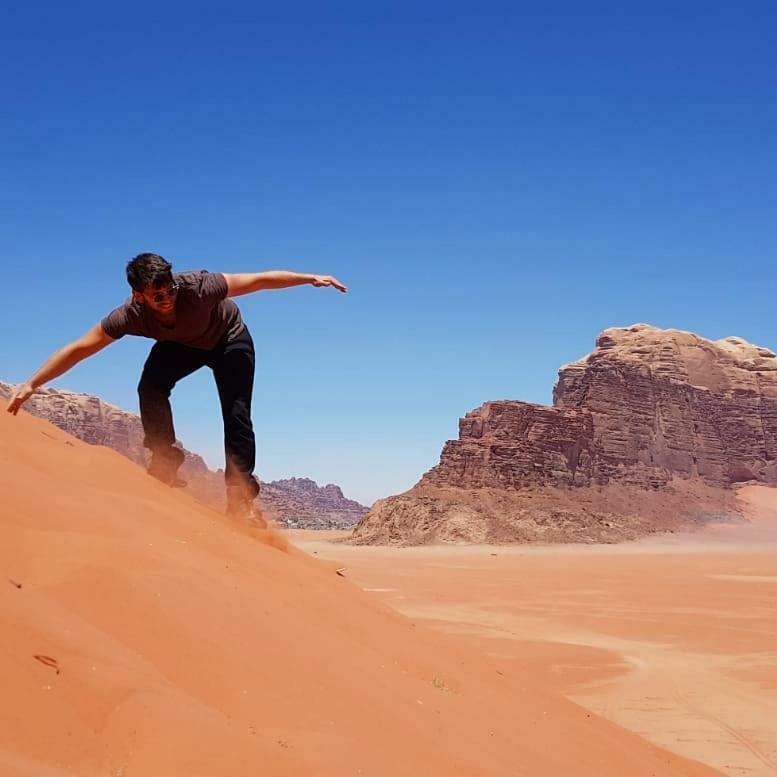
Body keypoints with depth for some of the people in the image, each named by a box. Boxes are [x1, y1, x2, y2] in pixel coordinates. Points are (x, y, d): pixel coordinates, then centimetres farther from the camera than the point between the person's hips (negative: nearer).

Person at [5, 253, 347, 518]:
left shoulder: (197, 286, -40)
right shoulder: (132, 315, -33)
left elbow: (258, 280, -34)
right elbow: (79, 348, -27)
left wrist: (311, 278, -36)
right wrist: (31, 384, -29)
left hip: (229, 339, -2)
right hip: (180, 345, 2)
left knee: (237, 413, -17)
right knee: (150, 386, -25)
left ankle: (240, 493, -11)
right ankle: (165, 461, -12)